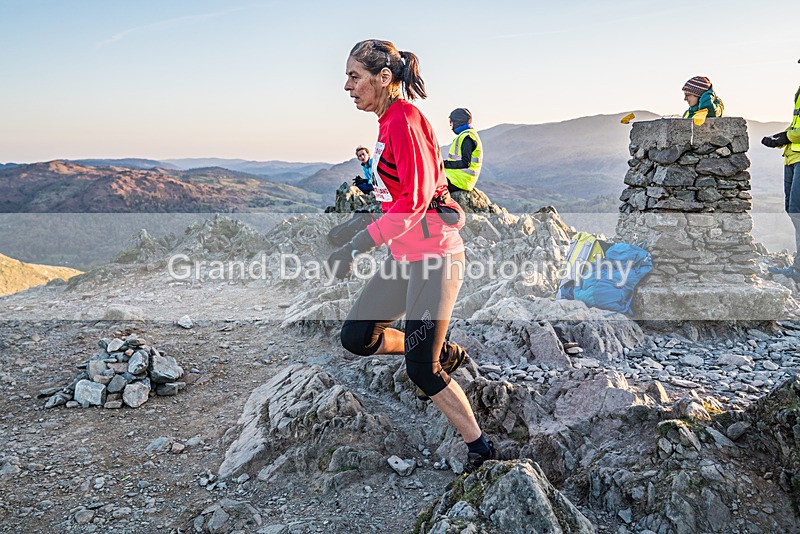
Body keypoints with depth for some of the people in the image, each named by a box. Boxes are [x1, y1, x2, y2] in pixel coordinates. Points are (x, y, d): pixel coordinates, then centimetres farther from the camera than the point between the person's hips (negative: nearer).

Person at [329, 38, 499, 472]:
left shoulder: (404, 119, -16)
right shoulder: (389, 122, 12)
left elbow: (414, 200, -23)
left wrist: (355, 247, -23)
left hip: (432, 254, -9)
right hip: (405, 254, 9)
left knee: (421, 369, -4)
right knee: (356, 336, 9)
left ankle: (481, 450, 13)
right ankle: (444, 355, 26)